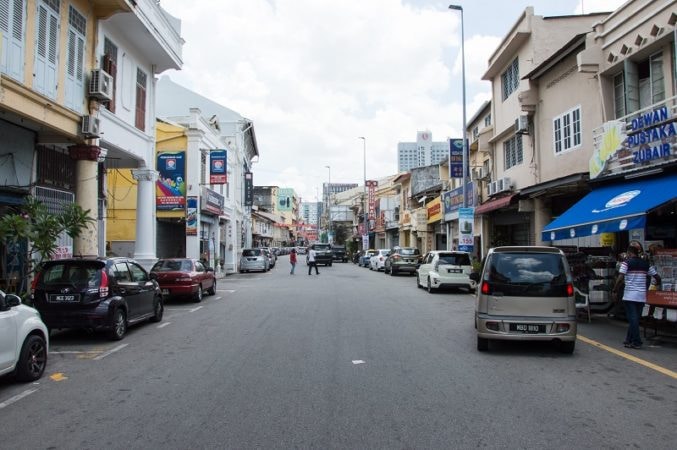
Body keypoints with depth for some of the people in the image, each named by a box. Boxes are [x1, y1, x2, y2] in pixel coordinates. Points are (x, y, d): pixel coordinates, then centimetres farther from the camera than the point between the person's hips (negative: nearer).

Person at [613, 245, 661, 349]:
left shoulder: (626, 263, -5)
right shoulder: (646, 264, 10)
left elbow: (620, 279, -15)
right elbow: (657, 277, 12)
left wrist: (615, 291, -5)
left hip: (630, 295, -5)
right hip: (642, 296, 5)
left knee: (633, 319, -2)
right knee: (635, 318, 13)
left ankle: (636, 342, -2)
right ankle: (629, 340, 22)